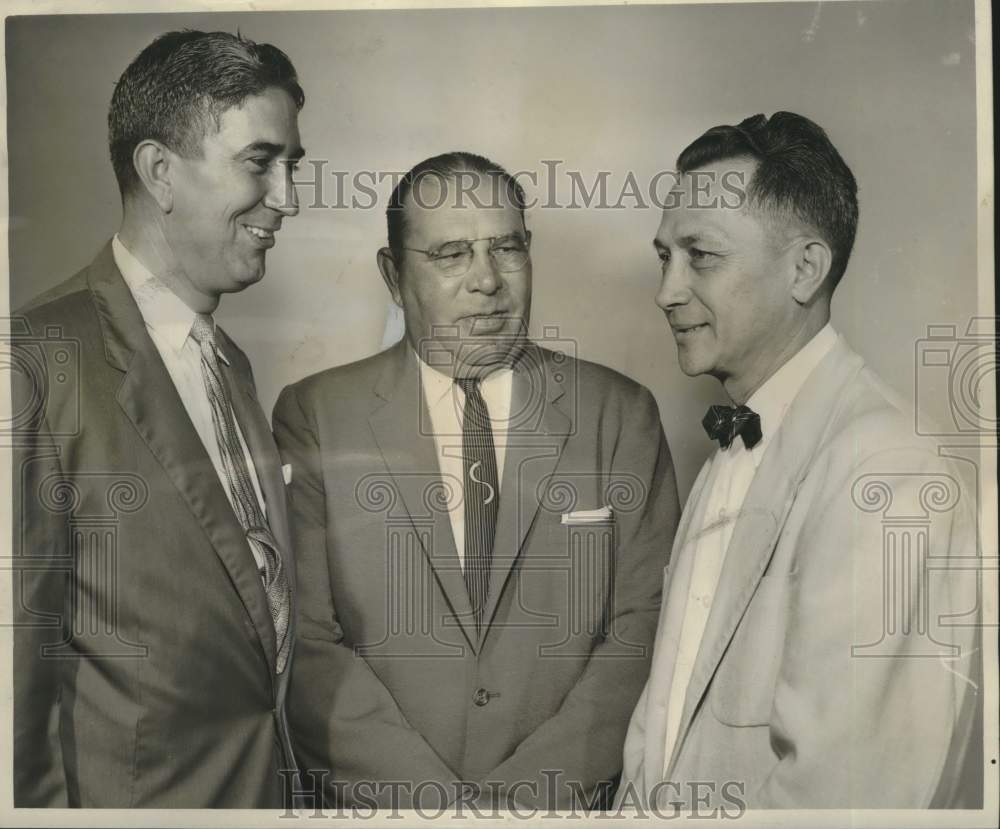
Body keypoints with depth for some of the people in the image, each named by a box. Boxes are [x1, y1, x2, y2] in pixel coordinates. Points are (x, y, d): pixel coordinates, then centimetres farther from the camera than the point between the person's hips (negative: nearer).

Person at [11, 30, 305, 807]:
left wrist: (278, 766, 9)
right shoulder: (40, 360, -19)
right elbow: (19, 653, -17)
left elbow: (259, 597, 9)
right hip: (134, 790, -7)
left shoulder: (232, 362, 7)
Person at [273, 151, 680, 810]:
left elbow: (646, 627, -8)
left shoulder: (622, 416, -5)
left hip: (564, 800, 1)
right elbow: (304, 642, -11)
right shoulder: (314, 418, -7)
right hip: (375, 802, 0)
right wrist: (427, 799, -18)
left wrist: (531, 790, -16)